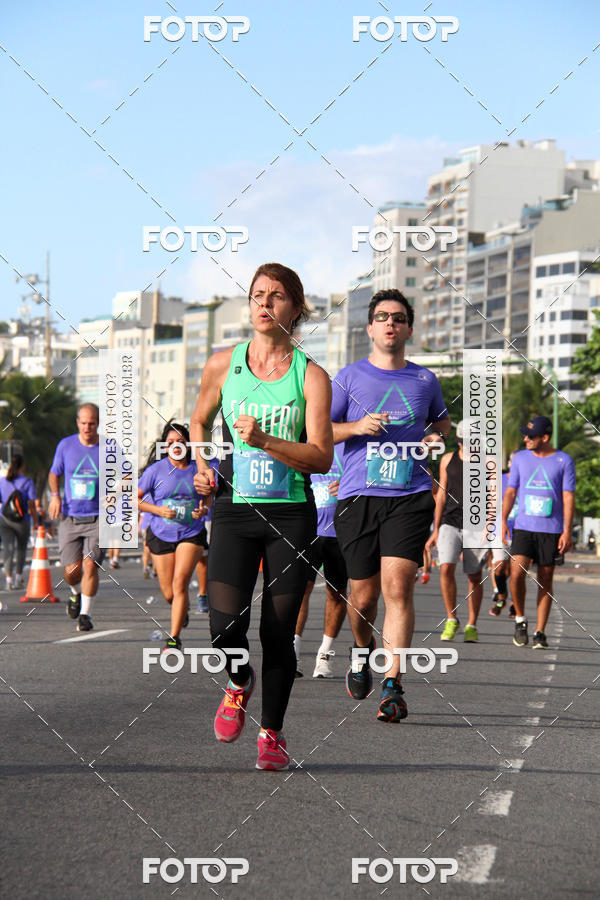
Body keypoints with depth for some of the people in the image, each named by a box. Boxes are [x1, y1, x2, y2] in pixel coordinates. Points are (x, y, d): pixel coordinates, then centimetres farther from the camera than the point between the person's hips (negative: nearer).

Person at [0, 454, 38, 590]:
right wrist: (36, 522, 0)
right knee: (21, 548, 15)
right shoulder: (27, 482, -6)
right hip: (22, 521, -2)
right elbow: (32, 504, -7)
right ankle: (18, 577, 20)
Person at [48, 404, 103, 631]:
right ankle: (76, 594, 33)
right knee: (71, 571, -2)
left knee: (90, 565, -15)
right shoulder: (66, 445, 3)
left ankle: (85, 614, -3)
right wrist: (55, 495, -1)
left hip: (98, 519, -1)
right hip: (70, 518, 1)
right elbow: (54, 474, 17)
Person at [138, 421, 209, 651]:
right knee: (169, 594, 3)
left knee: (180, 581, -20)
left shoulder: (197, 469, 1)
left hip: (191, 534, 0)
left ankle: (174, 638, -13)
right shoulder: (156, 470, -5)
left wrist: (204, 509, -6)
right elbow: (135, 498, -1)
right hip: (161, 535, 0)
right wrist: (159, 510, -15)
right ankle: (184, 610, 42)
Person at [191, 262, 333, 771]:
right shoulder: (223, 365, 4)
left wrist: (264, 441, -21)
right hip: (234, 511, 1)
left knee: (278, 633, -1)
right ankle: (239, 685, 22)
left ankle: (272, 733, 18)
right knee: (226, 627, -12)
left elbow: (322, 458, -9)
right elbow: (199, 421, 23)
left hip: (292, 515, -1)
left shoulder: (311, 376, -2)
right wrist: (202, 467, 7)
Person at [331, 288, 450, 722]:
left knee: (397, 587, -15)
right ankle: (363, 653, 37)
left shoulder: (425, 380, 12)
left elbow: (442, 419, 31)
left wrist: (436, 436, 8)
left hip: (409, 496, 0)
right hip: (358, 496, 0)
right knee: (363, 595, 5)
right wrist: (358, 427, -12)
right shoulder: (350, 377, 7)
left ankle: (393, 686, -14)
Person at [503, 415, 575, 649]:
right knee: (517, 573, -16)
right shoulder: (520, 458, 9)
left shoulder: (564, 461, 2)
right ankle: (520, 620, 5)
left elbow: (568, 497, 0)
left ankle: (540, 632, 7)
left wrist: (567, 531, -7)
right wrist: (503, 520, -2)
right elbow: (510, 491, 11)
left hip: (552, 530, -1)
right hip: (523, 527, 1)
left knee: (545, 580, 0)